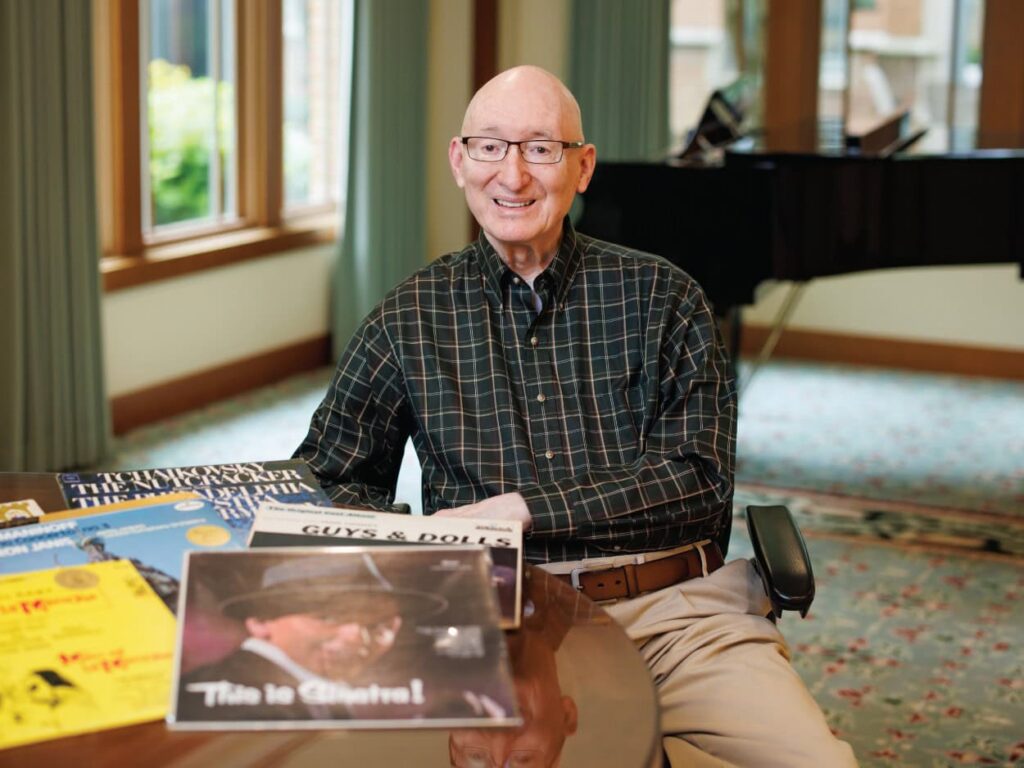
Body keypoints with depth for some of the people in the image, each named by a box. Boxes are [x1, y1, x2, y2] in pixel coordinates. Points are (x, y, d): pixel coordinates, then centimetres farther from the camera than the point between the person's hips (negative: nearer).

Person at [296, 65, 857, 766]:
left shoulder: (661, 297, 9)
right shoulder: (412, 315, 13)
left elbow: (699, 476, -1)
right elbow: (328, 473, 17)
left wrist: (523, 508, -10)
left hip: (674, 607, -1)